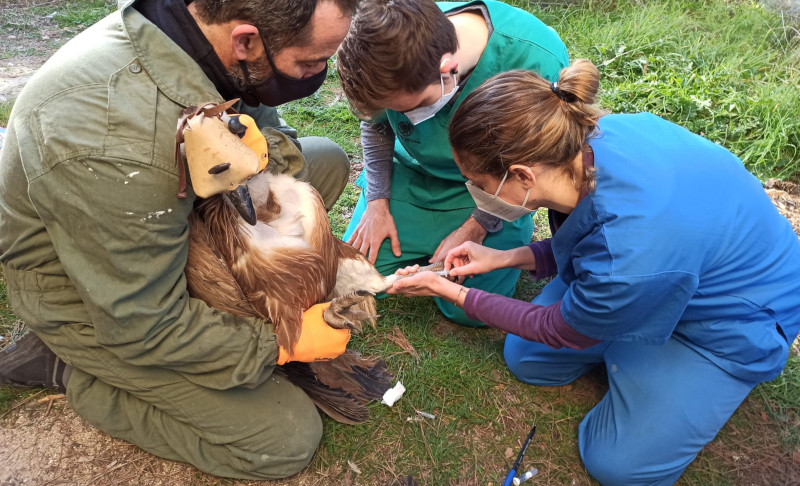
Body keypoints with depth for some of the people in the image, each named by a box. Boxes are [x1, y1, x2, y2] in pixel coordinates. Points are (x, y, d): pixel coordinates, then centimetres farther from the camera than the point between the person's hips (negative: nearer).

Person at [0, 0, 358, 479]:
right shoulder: (123, 153, -41)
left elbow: (253, 108, 5)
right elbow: (141, 328, -28)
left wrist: (270, 143, -17)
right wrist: (282, 344, -21)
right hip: (90, 302, -7)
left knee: (328, 160, 2)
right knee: (289, 437, -6)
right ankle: (69, 369, 2)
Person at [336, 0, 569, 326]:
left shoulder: (538, 60, -33)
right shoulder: (393, 48, -22)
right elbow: (376, 125, 0)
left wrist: (474, 229, -17)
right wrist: (377, 201, -6)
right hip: (410, 177, 3)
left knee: (467, 309, -11)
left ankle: (516, 232, 16)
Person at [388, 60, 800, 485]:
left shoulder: (627, 259, -42)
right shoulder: (592, 137, -23)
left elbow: (557, 331, -19)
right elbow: (589, 241, -1)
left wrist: (450, 292, -12)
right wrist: (504, 258, -9)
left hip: (735, 317, -6)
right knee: (526, 359, 5)